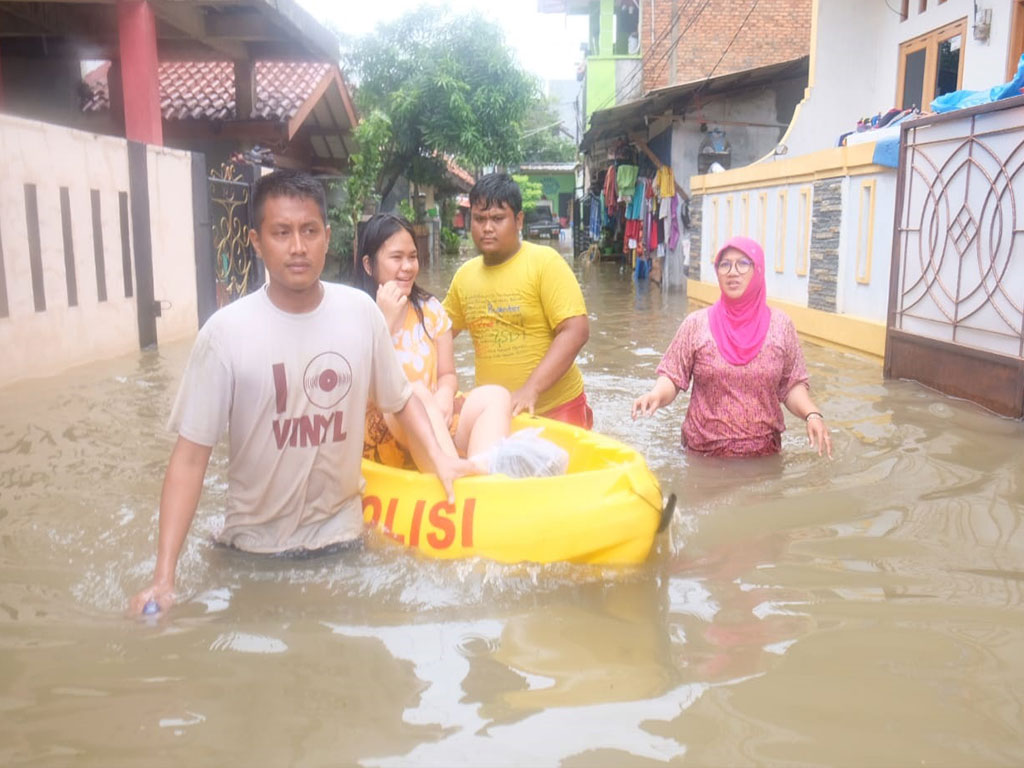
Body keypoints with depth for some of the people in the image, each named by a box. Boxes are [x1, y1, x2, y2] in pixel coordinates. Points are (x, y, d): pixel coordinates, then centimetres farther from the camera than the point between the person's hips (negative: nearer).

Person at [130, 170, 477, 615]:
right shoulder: (226, 332, -16)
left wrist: (438, 457, -7)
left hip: (340, 535, 2)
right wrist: (163, 576, -18)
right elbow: (191, 456, -13)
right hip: (255, 545, -1)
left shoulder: (360, 312, -8)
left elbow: (399, 398, 8)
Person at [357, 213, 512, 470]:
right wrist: (386, 321, -16)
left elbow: (447, 374, 12)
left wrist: (445, 395, -12)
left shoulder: (430, 309, 11)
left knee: (495, 396, -20)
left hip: (435, 424, 5)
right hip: (378, 431, -5)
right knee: (416, 394, -34)